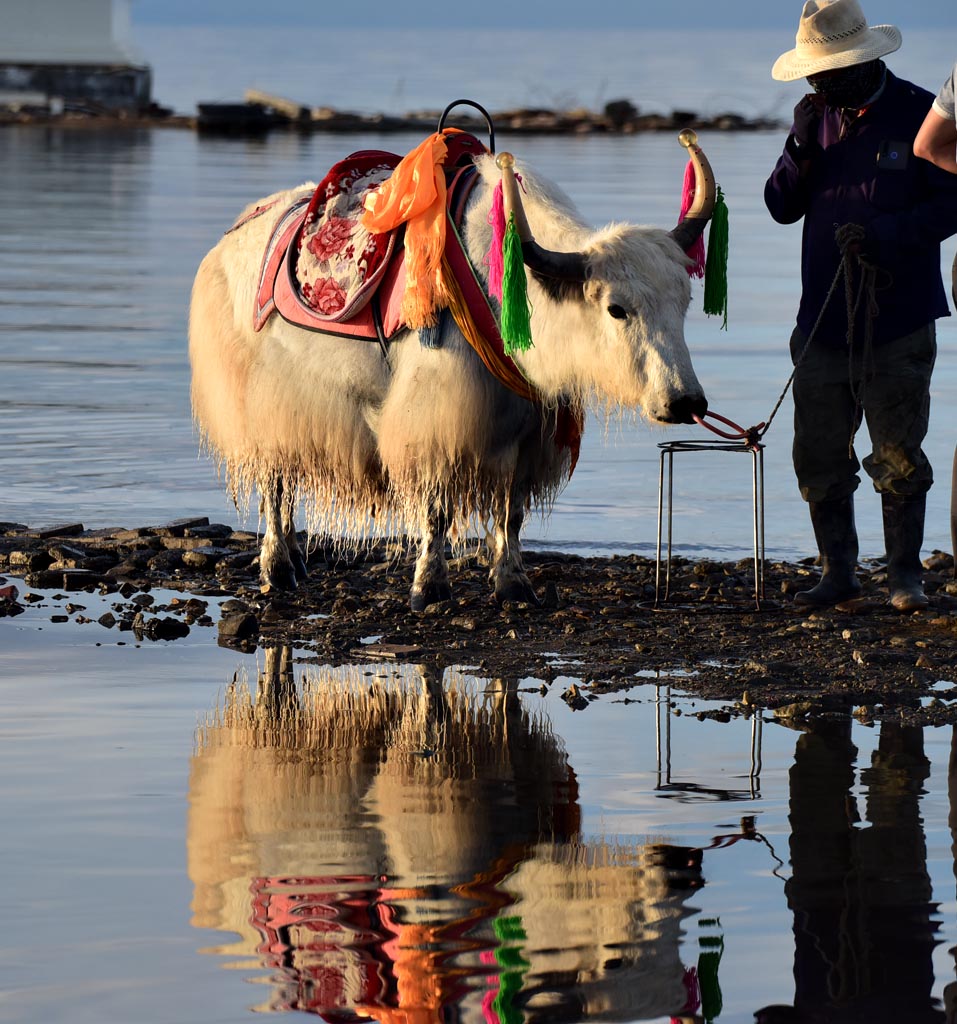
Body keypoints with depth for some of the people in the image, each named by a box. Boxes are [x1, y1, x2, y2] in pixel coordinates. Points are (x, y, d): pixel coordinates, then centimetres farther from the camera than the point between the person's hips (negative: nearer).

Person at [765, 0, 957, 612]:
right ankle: (839, 571, 16)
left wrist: (887, 233, -20)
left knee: (899, 456, -2)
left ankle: (906, 573, 8)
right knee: (819, 454, 4)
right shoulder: (820, 118, 10)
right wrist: (801, 148, -7)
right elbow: (782, 207, 10)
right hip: (823, 320, 5)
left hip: (898, 320, -4)